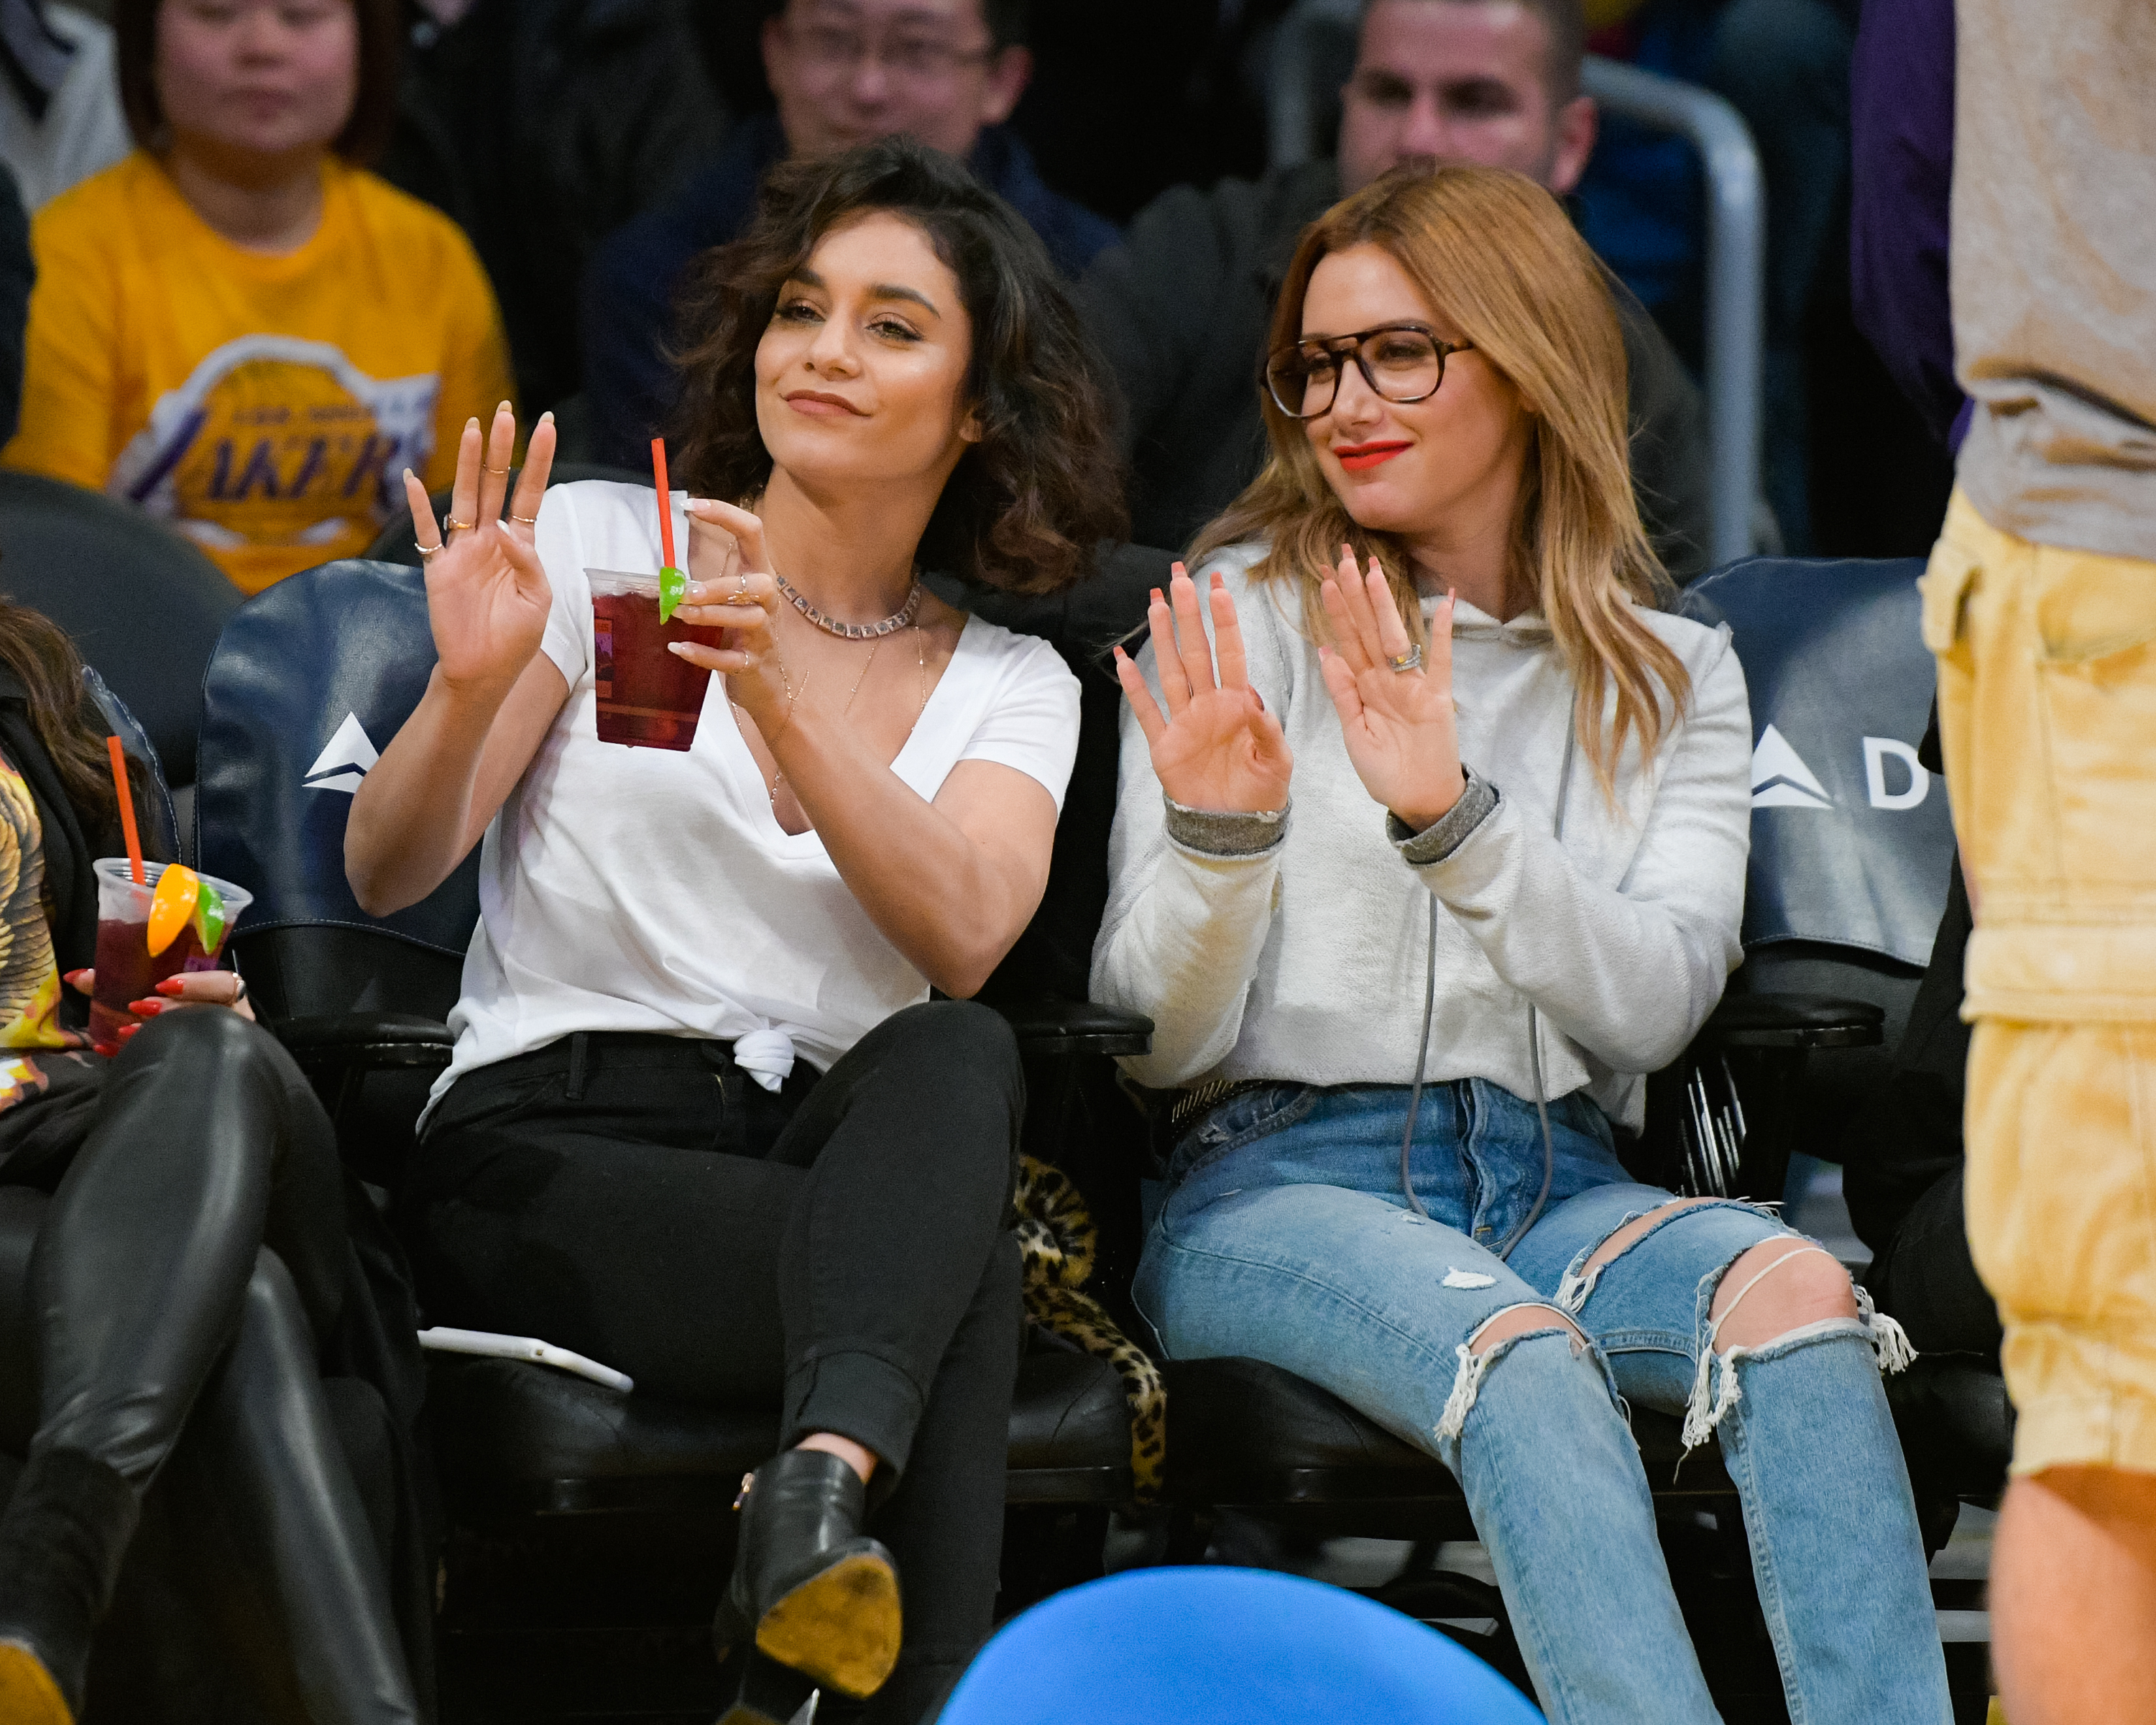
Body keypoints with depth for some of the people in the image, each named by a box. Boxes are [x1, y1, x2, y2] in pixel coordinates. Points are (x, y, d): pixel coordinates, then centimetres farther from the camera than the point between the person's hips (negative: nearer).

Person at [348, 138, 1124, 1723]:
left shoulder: (1010, 686, 16)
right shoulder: (601, 544, 11)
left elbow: (963, 939, -8)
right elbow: (386, 874, 2)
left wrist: (781, 700, -22)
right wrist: (471, 690, -19)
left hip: (839, 1166, 3)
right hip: (550, 1140, -3)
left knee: (958, 1056, -35)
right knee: (965, 1274, -33)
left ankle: (825, 1481, -53)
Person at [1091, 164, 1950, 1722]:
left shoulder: (1674, 676, 16)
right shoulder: (1235, 623, 9)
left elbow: (1655, 1000, -1)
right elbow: (1160, 1042, 3)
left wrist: (1451, 816, -16)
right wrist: (1217, 835, -17)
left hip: (1554, 1179, 3)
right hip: (1275, 1180, -2)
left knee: (1796, 1295, -31)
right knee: (1517, 1353, -36)